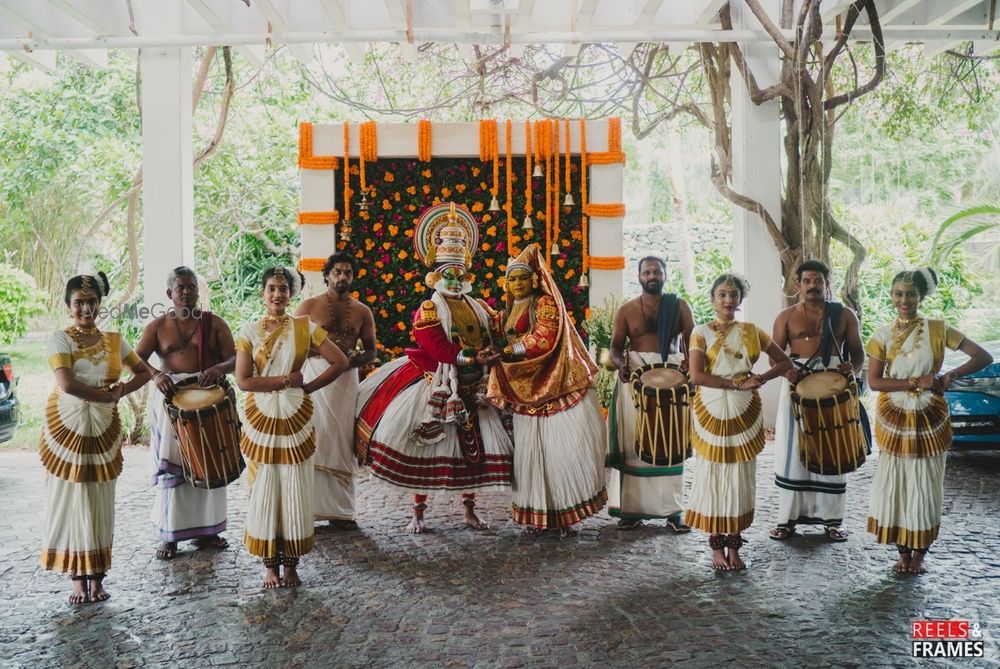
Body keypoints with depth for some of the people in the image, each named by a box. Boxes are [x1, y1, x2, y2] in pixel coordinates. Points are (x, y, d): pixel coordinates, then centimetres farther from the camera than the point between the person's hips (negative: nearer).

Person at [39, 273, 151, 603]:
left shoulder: (114, 340, 6)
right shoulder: (60, 339, -6)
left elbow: (143, 373, 14)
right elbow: (66, 384, -19)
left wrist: (121, 391, -2)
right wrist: (107, 395, -14)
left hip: (104, 429, 3)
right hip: (66, 426, -3)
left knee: (100, 504, 5)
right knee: (70, 501, 1)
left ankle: (96, 577, 13)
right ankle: (78, 579, 10)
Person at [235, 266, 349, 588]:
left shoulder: (305, 328, 0)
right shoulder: (249, 331, 0)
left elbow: (340, 362, -1)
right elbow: (243, 380, -8)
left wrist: (308, 387, -4)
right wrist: (286, 380, -12)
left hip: (296, 420, 0)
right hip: (260, 419, 0)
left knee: (295, 491, 4)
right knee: (264, 491, 4)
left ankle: (291, 563, 16)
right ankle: (270, 564, 16)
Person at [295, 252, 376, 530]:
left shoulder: (362, 311, 11)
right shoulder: (309, 305, 5)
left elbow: (371, 351, 13)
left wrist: (355, 359, -8)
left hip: (347, 379, 2)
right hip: (314, 376, -2)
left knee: (341, 444, 3)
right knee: (312, 442, -6)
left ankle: (339, 509, 9)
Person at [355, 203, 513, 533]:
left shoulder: (478, 309, 11)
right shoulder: (428, 311, -7)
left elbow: (489, 344, 12)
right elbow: (440, 350, -18)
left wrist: (489, 359, -9)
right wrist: (475, 358, -19)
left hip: (472, 390, 5)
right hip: (438, 389, -5)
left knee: (474, 449, 7)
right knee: (424, 449, 1)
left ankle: (470, 510, 21)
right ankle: (418, 513, 13)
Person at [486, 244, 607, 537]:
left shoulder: (546, 303, -2)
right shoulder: (506, 315, 19)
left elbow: (543, 340, -15)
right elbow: (502, 350, 20)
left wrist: (505, 351, -15)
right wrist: (498, 392, 10)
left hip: (557, 388, -6)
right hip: (525, 394, 6)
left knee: (564, 449, -6)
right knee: (531, 452, 3)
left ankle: (565, 515, 3)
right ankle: (537, 516, 10)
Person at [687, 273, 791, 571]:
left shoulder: (751, 332, 8)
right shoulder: (701, 332, -1)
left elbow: (784, 362, 12)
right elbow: (696, 375, -13)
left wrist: (761, 379, -6)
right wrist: (737, 383, -18)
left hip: (744, 414, 3)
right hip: (711, 412, -2)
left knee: (740, 478, 5)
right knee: (712, 476, 1)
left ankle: (734, 546, 16)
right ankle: (717, 546, 12)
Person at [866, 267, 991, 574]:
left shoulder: (938, 329, -5)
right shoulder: (883, 335, -3)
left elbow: (984, 357, -5)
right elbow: (873, 381, -9)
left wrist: (951, 375, -18)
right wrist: (916, 382, -19)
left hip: (929, 420, -1)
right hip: (894, 420, 1)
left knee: (925, 485, 5)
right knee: (895, 484, 4)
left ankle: (919, 552, 19)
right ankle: (903, 551, 18)